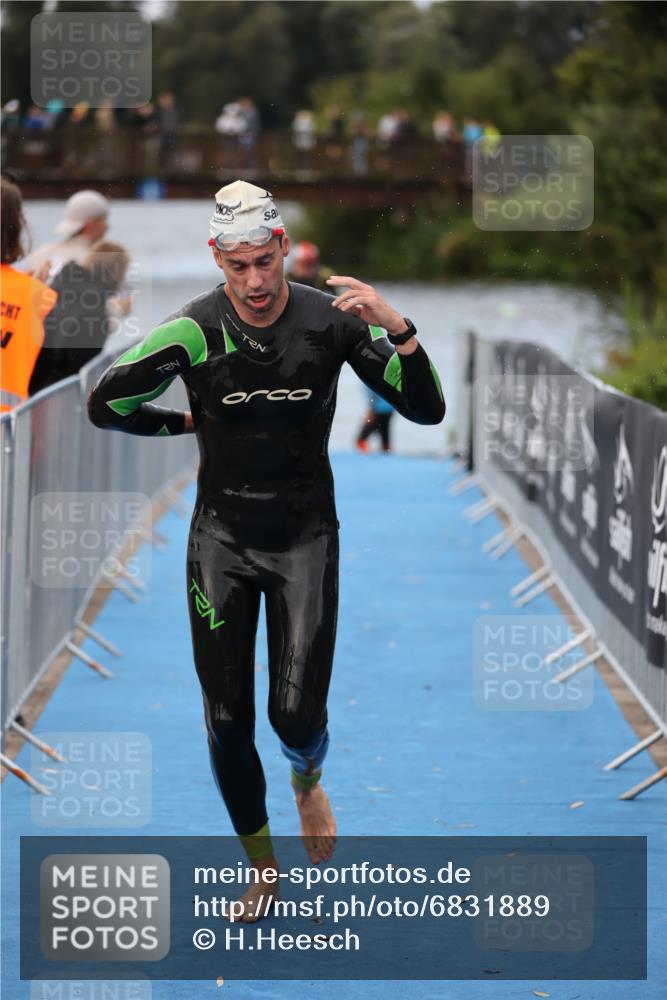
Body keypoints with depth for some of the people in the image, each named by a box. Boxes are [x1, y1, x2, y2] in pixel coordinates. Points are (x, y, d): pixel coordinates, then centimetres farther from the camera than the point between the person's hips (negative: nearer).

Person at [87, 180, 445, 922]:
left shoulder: (330, 320, -11)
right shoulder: (194, 330, -13)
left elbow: (426, 410, -10)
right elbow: (105, 404, -1)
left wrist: (399, 329, -25)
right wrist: (190, 422, 0)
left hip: (306, 538, 0)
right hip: (222, 538, 0)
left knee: (297, 714, -7)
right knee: (228, 720, 2)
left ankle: (307, 779, 30)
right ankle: (261, 867, 22)